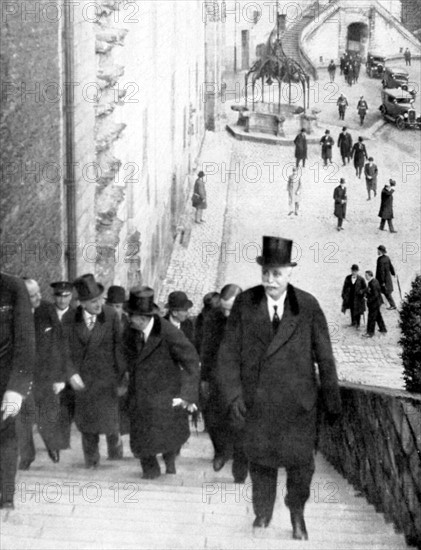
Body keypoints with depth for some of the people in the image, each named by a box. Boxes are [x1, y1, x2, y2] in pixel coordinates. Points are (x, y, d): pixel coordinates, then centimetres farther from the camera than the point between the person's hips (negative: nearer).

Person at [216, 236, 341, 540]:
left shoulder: (308, 306, -8)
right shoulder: (244, 303, -6)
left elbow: (324, 356, -1)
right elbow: (229, 352, -3)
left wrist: (333, 401, 3)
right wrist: (233, 393, -11)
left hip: (298, 402, -1)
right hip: (257, 401, 1)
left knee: (300, 462, 7)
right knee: (260, 459, 13)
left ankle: (297, 513, 35)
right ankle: (263, 513, 36)